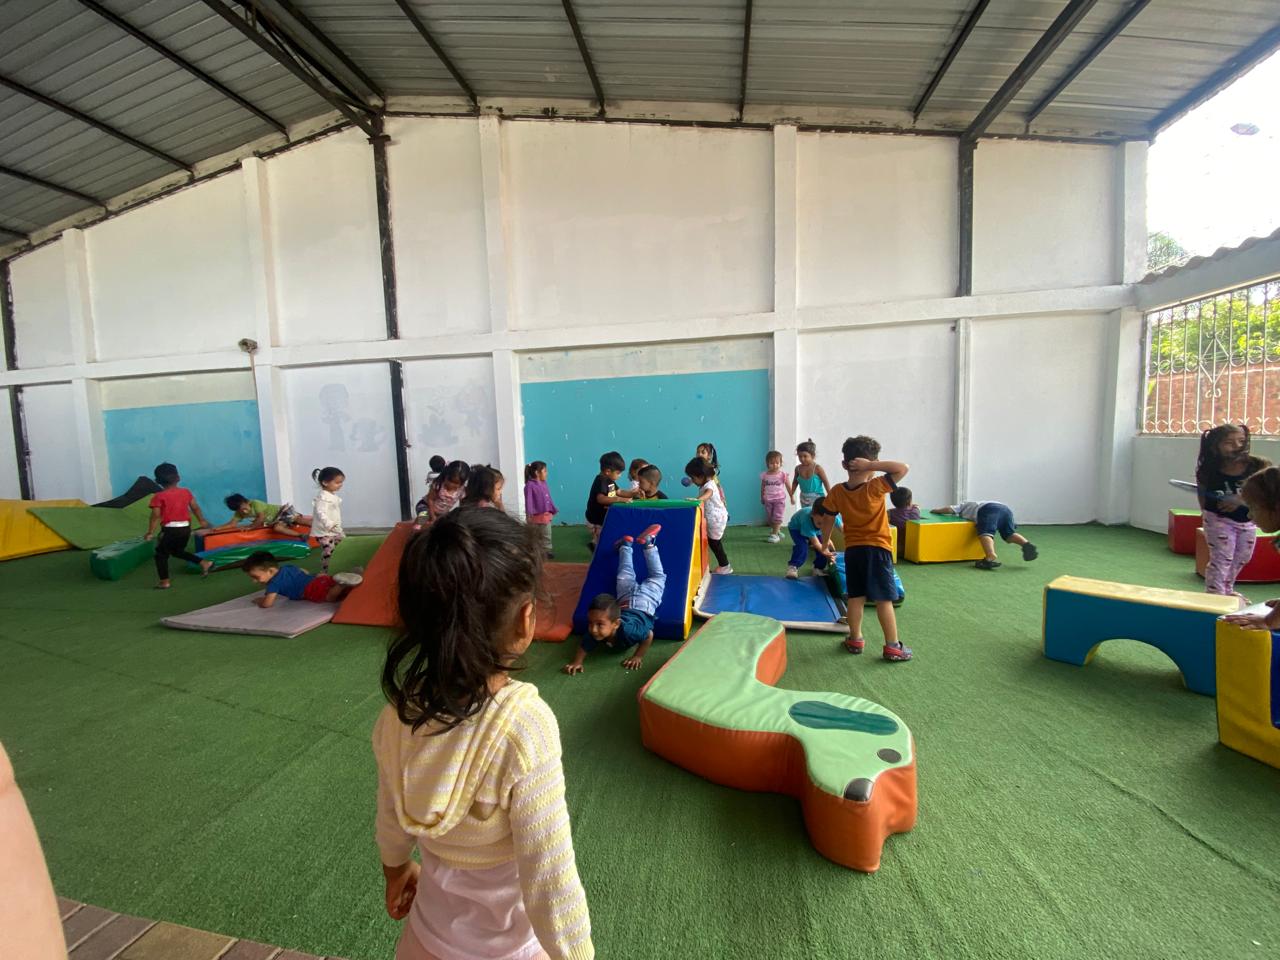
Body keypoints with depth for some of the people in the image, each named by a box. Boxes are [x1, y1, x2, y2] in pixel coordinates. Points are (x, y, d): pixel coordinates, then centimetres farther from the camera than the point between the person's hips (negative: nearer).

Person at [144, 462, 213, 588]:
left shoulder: (159, 497, -10)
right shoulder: (186, 492, 2)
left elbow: (155, 516, -13)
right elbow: (195, 508, 10)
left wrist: (150, 532, -7)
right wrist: (202, 521, 23)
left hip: (170, 529, -5)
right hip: (185, 528, 5)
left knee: (161, 555, 11)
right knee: (178, 551, 25)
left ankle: (164, 582, 11)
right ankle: (204, 563, 12)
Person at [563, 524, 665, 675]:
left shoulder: (628, 630, -46)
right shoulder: (594, 633, -34)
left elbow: (649, 635, -33)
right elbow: (583, 645, -20)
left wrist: (638, 657, -32)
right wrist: (576, 662, -36)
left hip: (643, 604, -3)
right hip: (625, 602, 3)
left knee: (657, 577, 24)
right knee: (625, 575, 32)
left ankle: (648, 543, 36)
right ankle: (626, 544, 53)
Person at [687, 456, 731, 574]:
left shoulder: (709, 485, -25)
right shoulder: (706, 484, 7)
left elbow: (708, 494, -49)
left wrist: (697, 499, -69)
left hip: (717, 518, -10)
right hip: (713, 518, 10)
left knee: (714, 542, -1)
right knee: (712, 541, 15)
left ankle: (724, 566, 12)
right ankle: (723, 565, 25)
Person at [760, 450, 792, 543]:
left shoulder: (783, 475, -9)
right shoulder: (765, 476, -3)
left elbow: (788, 487, 0)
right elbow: (762, 488, 9)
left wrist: (792, 497, 3)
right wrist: (762, 498, 14)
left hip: (780, 499, -3)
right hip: (768, 500, 3)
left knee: (777, 517, -6)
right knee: (769, 518, 12)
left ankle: (774, 534, 0)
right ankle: (776, 531, 33)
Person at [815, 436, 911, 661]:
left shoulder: (837, 492, -4)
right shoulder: (875, 487, -16)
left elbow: (828, 520, 5)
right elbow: (903, 468, -18)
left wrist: (825, 542, 19)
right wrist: (871, 465, -21)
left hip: (852, 550, 4)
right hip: (877, 550, -4)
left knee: (855, 597, 13)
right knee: (884, 600, 3)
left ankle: (855, 639, 23)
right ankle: (893, 646, 11)